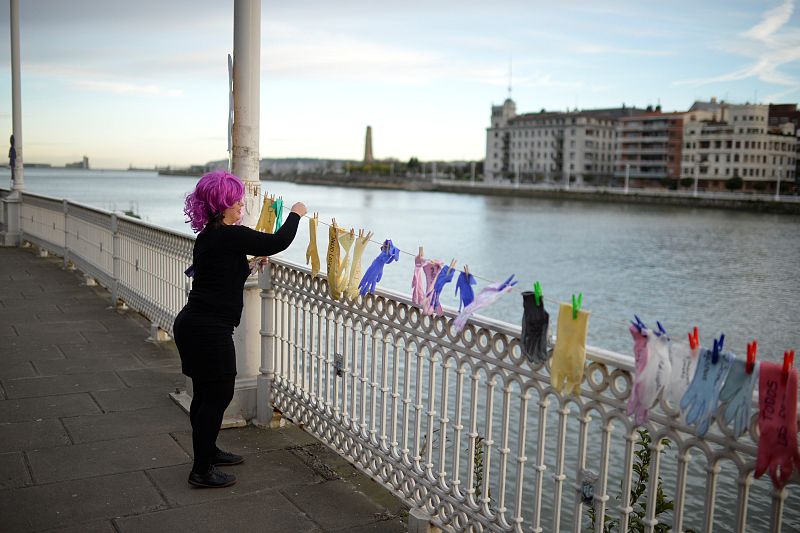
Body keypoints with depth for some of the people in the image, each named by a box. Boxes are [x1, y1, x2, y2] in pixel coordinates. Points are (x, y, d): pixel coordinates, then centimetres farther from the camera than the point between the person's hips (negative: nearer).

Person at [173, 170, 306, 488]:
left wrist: (251, 263, 27)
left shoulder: (208, 236, 12)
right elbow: (278, 243, -14)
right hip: (209, 330, -10)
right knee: (218, 394, 0)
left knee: (206, 393, 20)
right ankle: (202, 470, 9)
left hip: (192, 324, 10)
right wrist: (296, 213, 2)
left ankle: (207, 452, 36)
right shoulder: (230, 236, -17)